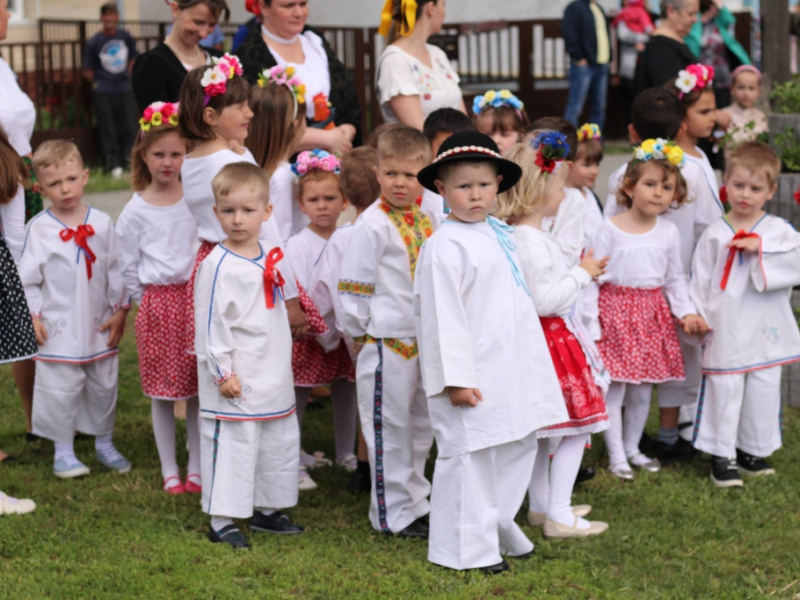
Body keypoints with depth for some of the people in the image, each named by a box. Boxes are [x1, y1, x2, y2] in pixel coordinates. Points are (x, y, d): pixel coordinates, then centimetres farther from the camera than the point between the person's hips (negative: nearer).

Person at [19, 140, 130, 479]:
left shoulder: (101, 223, 0)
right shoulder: (39, 228, -8)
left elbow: (115, 270, 5)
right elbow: (27, 277, -4)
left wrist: (120, 311, 2)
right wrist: (32, 315, -7)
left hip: (100, 325, 3)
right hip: (58, 328, -3)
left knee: (104, 386, 13)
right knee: (61, 389, 3)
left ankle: (104, 444, 30)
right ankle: (63, 452, 17)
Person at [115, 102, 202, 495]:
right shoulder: (135, 211, -2)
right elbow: (128, 269, 3)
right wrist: (150, 301, 3)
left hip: (196, 296, 1)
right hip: (157, 303, -1)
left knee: (198, 388, 6)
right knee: (162, 392, 5)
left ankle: (197, 468, 17)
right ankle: (169, 471, 16)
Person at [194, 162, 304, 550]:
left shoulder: (270, 257, 8)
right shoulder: (218, 266, -16)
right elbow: (211, 323, -17)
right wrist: (222, 372, -18)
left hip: (274, 377, 8)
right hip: (236, 381, -8)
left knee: (280, 441, 16)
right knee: (232, 445, -3)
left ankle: (266, 510, 31)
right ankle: (221, 521, 7)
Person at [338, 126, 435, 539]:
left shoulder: (427, 221, 7)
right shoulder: (373, 224, -13)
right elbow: (353, 286, -11)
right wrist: (359, 331, -7)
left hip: (426, 341, 7)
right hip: (387, 341, -7)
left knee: (420, 426, 17)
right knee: (389, 428, 1)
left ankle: (416, 501, 31)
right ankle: (392, 513, 11)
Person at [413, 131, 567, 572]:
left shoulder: (500, 235, 12)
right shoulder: (445, 246, -14)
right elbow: (444, 316, -17)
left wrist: (534, 366, 23)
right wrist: (456, 378, -20)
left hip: (512, 370, 9)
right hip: (472, 377, -9)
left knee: (519, 446, 16)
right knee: (469, 457, -2)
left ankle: (499, 531, 31)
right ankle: (467, 548, 8)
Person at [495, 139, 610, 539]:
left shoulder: (523, 235, 10)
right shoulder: (533, 242, -22)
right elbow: (543, 300, -25)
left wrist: (581, 273, 18)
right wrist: (581, 274, -15)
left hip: (544, 339, 10)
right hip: (551, 338, -10)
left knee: (543, 430, 19)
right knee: (576, 428, -3)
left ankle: (541, 505, 29)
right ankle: (558, 515, -1)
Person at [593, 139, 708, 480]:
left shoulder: (669, 232, 4)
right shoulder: (610, 229, -7)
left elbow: (675, 278, 12)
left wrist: (687, 312, 2)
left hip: (651, 315, 4)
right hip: (615, 310, -4)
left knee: (643, 388, 11)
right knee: (614, 386, -3)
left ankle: (633, 447, 27)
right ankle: (616, 455, 7)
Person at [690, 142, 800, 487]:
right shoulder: (715, 234, 1)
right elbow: (700, 280, 5)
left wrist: (760, 248, -21)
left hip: (765, 332, 1)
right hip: (726, 331, -1)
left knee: (764, 391, 10)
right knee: (725, 390, 1)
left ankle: (753, 451, 27)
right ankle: (722, 456, 12)